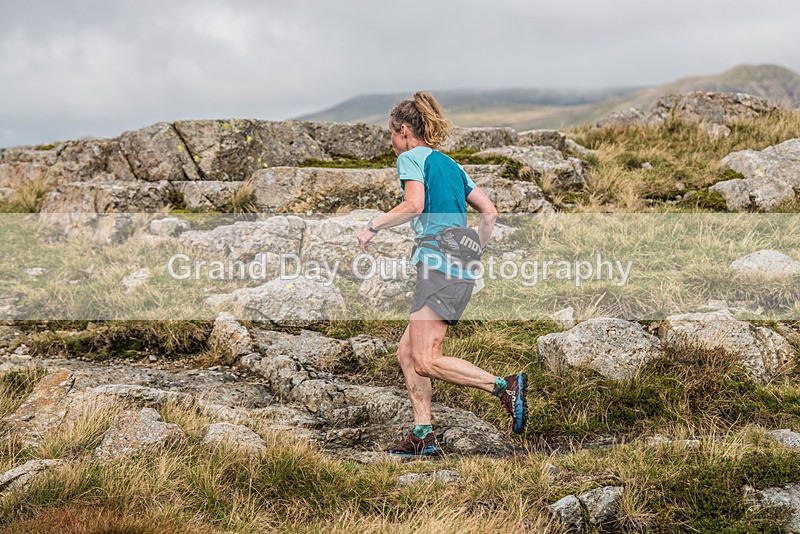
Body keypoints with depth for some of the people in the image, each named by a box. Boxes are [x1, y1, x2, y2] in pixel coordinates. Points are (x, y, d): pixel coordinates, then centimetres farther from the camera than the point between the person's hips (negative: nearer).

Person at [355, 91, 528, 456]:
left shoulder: (412, 157, 0)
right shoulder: (450, 165, 24)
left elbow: (414, 205, -18)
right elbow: (489, 212, 21)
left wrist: (373, 226, -6)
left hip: (439, 265, -9)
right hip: (463, 272, 9)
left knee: (426, 362, -11)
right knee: (407, 352, 10)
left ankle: (506, 386, -17)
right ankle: (423, 436, 6)